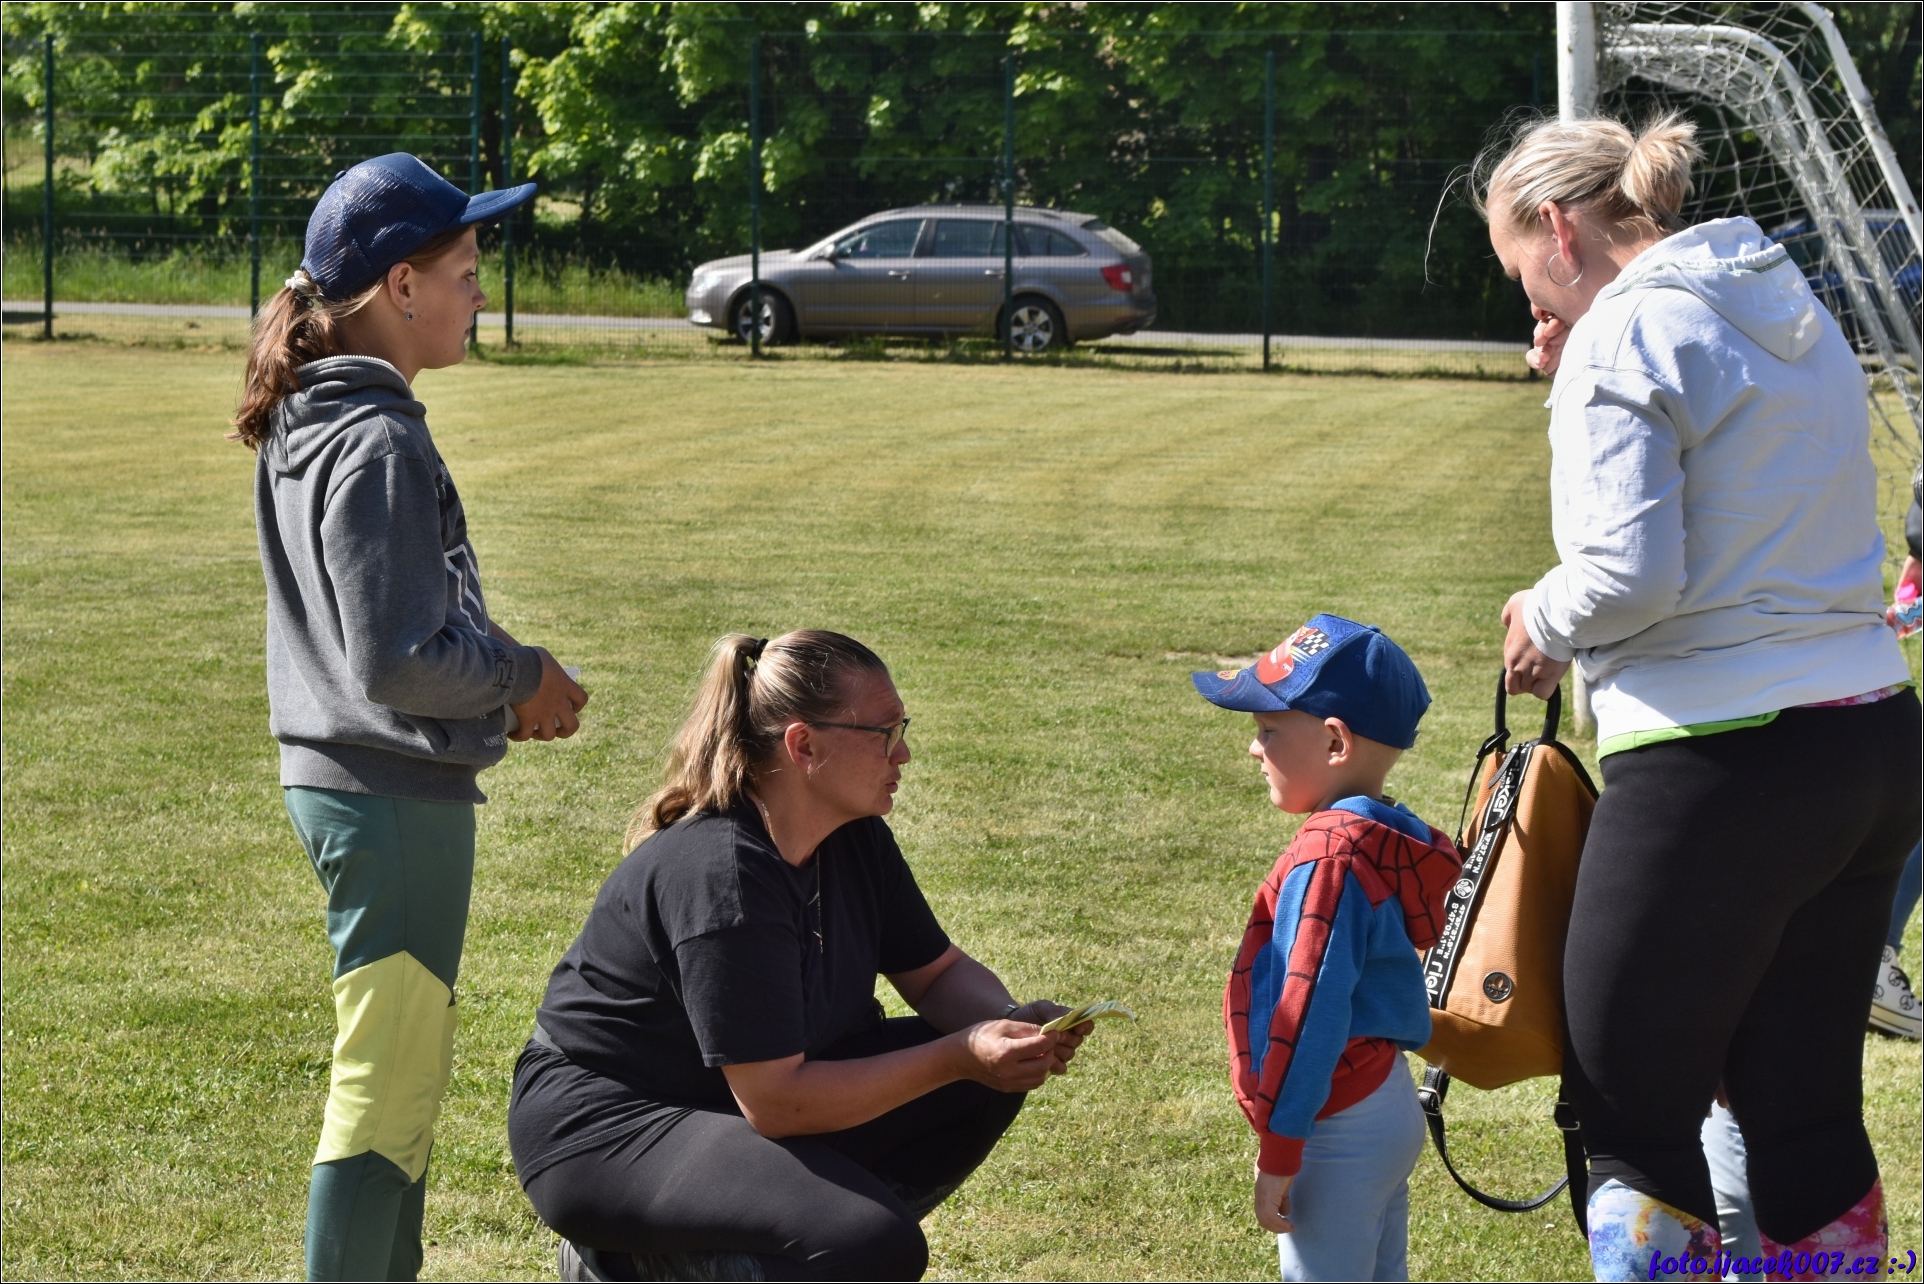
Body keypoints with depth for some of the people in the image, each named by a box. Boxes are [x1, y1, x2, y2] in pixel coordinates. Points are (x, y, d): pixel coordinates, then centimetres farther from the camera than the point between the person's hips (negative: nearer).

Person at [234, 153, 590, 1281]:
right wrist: (521, 676, -9)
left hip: (344, 781, 10)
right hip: (397, 796, -10)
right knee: (388, 1083, -4)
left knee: (406, 1068, 20)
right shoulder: (378, 445, -21)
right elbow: (395, 661, -24)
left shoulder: (307, 424, 10)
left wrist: (498, 675, 10)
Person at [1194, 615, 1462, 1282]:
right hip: (1391, 1109, 10)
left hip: (1338, 1128, -10)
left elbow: (1310, 1012, -23)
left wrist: (1278, 1152, -18)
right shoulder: (1383, 840, 10)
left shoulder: (1330, 857, -21)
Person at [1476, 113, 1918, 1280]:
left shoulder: (1626, 334, -12)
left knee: (1633, 1109, 4)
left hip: (1722, 771, -8)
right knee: (1808, 1108, 15)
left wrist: (1543, 622, -1)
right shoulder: (1796, 313, 15)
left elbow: (1632, 574, -21)